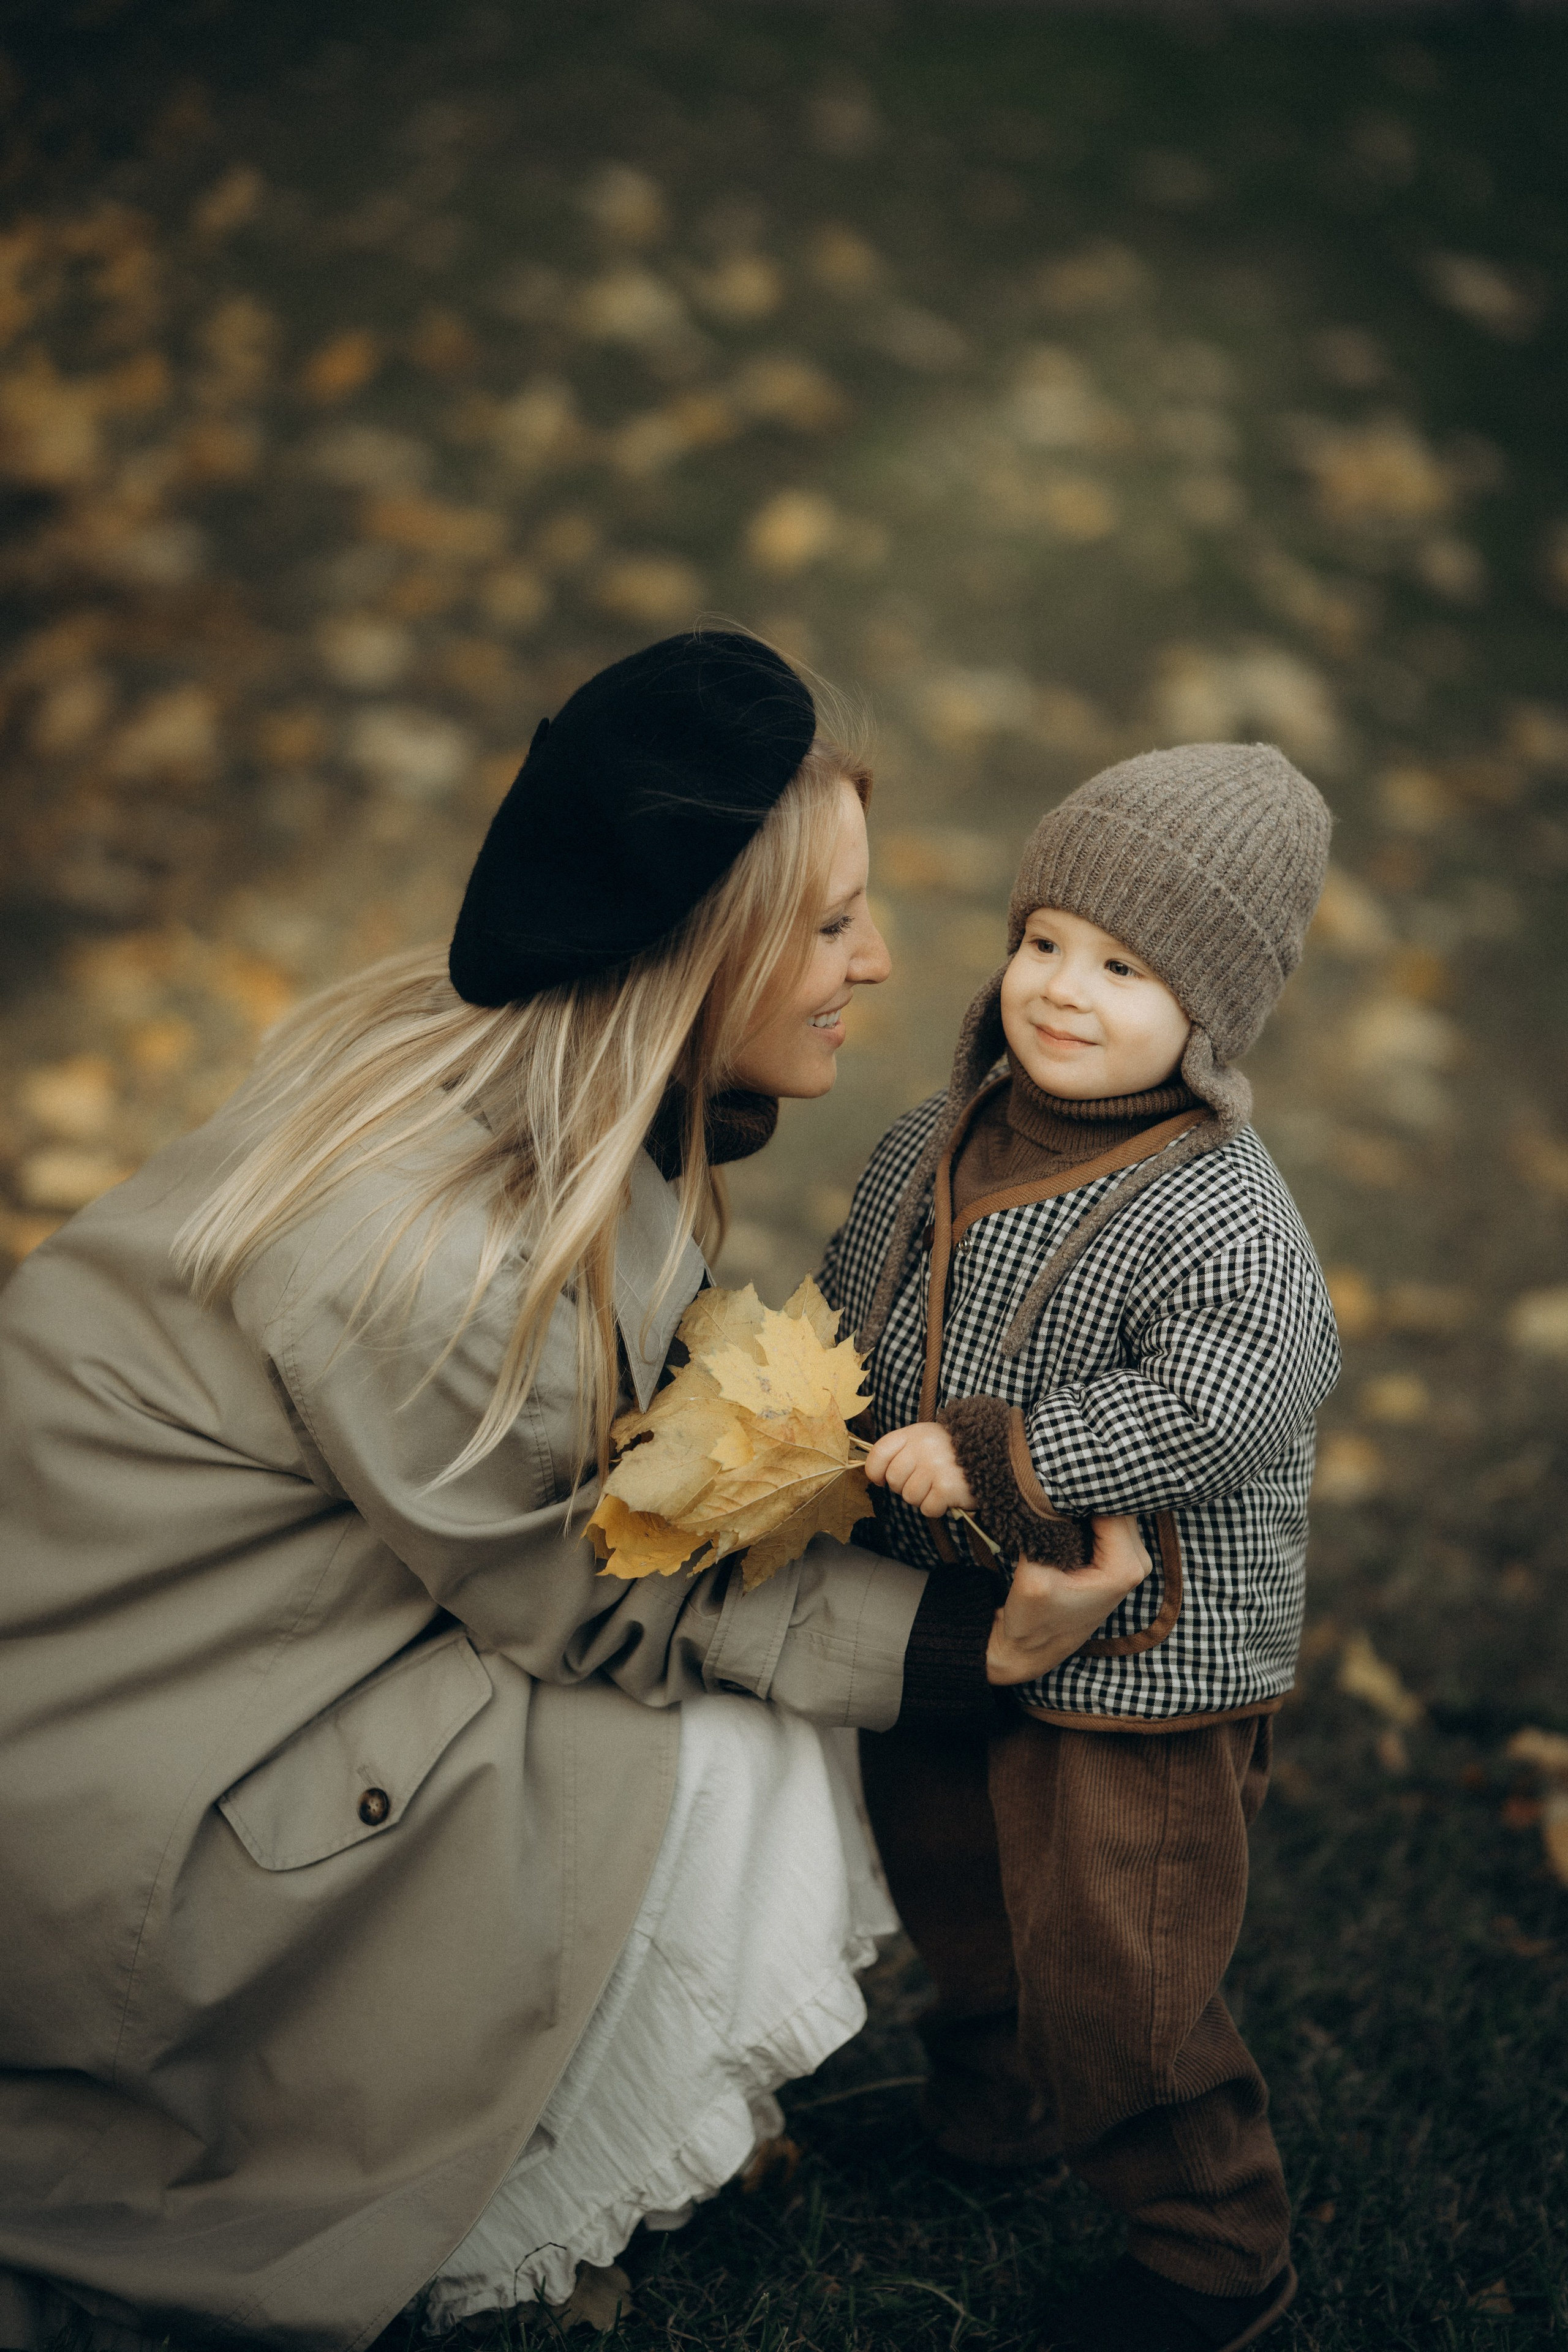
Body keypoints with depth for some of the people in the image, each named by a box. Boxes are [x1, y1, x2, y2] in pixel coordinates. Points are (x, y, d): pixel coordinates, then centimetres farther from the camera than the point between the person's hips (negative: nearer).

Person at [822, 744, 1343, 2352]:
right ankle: (985, 2114, 54)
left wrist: (995, 1458, -32)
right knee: (952, 1900, 26)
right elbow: (850, 1301, 15)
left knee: (1111, 1980, 1)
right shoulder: (937, 1145, -1)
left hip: (1137, 1669, -7)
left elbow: (1221, 1409, -35)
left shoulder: (1219, 1220, -25)